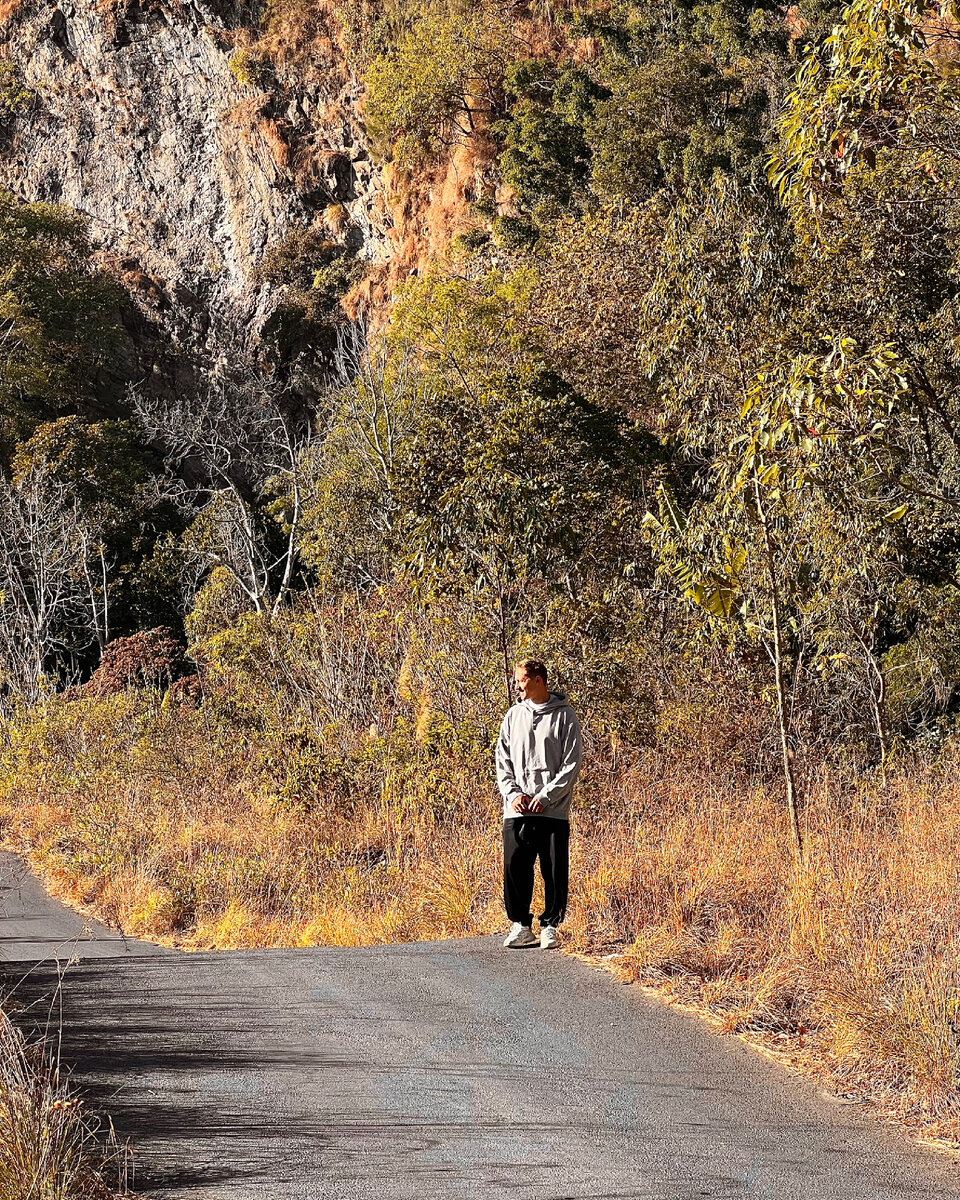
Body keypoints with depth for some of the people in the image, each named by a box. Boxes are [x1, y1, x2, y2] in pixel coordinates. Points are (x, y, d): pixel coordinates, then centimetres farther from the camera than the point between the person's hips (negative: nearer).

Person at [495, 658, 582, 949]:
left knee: (555, 872, -1)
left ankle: (550, 926, 11)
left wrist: (546, 796, -12)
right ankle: (521, 925, 11)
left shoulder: (563, 716, 0)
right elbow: (503, 761, 13)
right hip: (517, 811, 3)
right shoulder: (513, 716, 12)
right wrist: (512, 793, -4)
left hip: (554, 811, -3)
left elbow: (571, 763, -4)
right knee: (515, 868, -1)